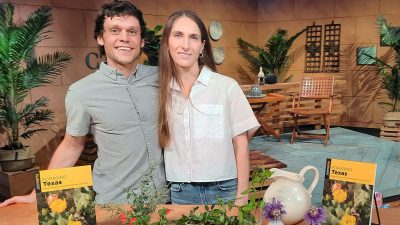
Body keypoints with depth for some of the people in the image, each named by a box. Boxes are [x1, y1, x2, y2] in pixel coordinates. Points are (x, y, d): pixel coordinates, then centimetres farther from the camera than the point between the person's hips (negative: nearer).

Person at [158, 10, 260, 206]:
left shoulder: (227, 86, -8)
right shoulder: (162, 90, 0)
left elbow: (241, 143, -5)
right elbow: (163, 142, 8)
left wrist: (242, 196, -7)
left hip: (224, 189, -2)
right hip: (179, 192, 2)